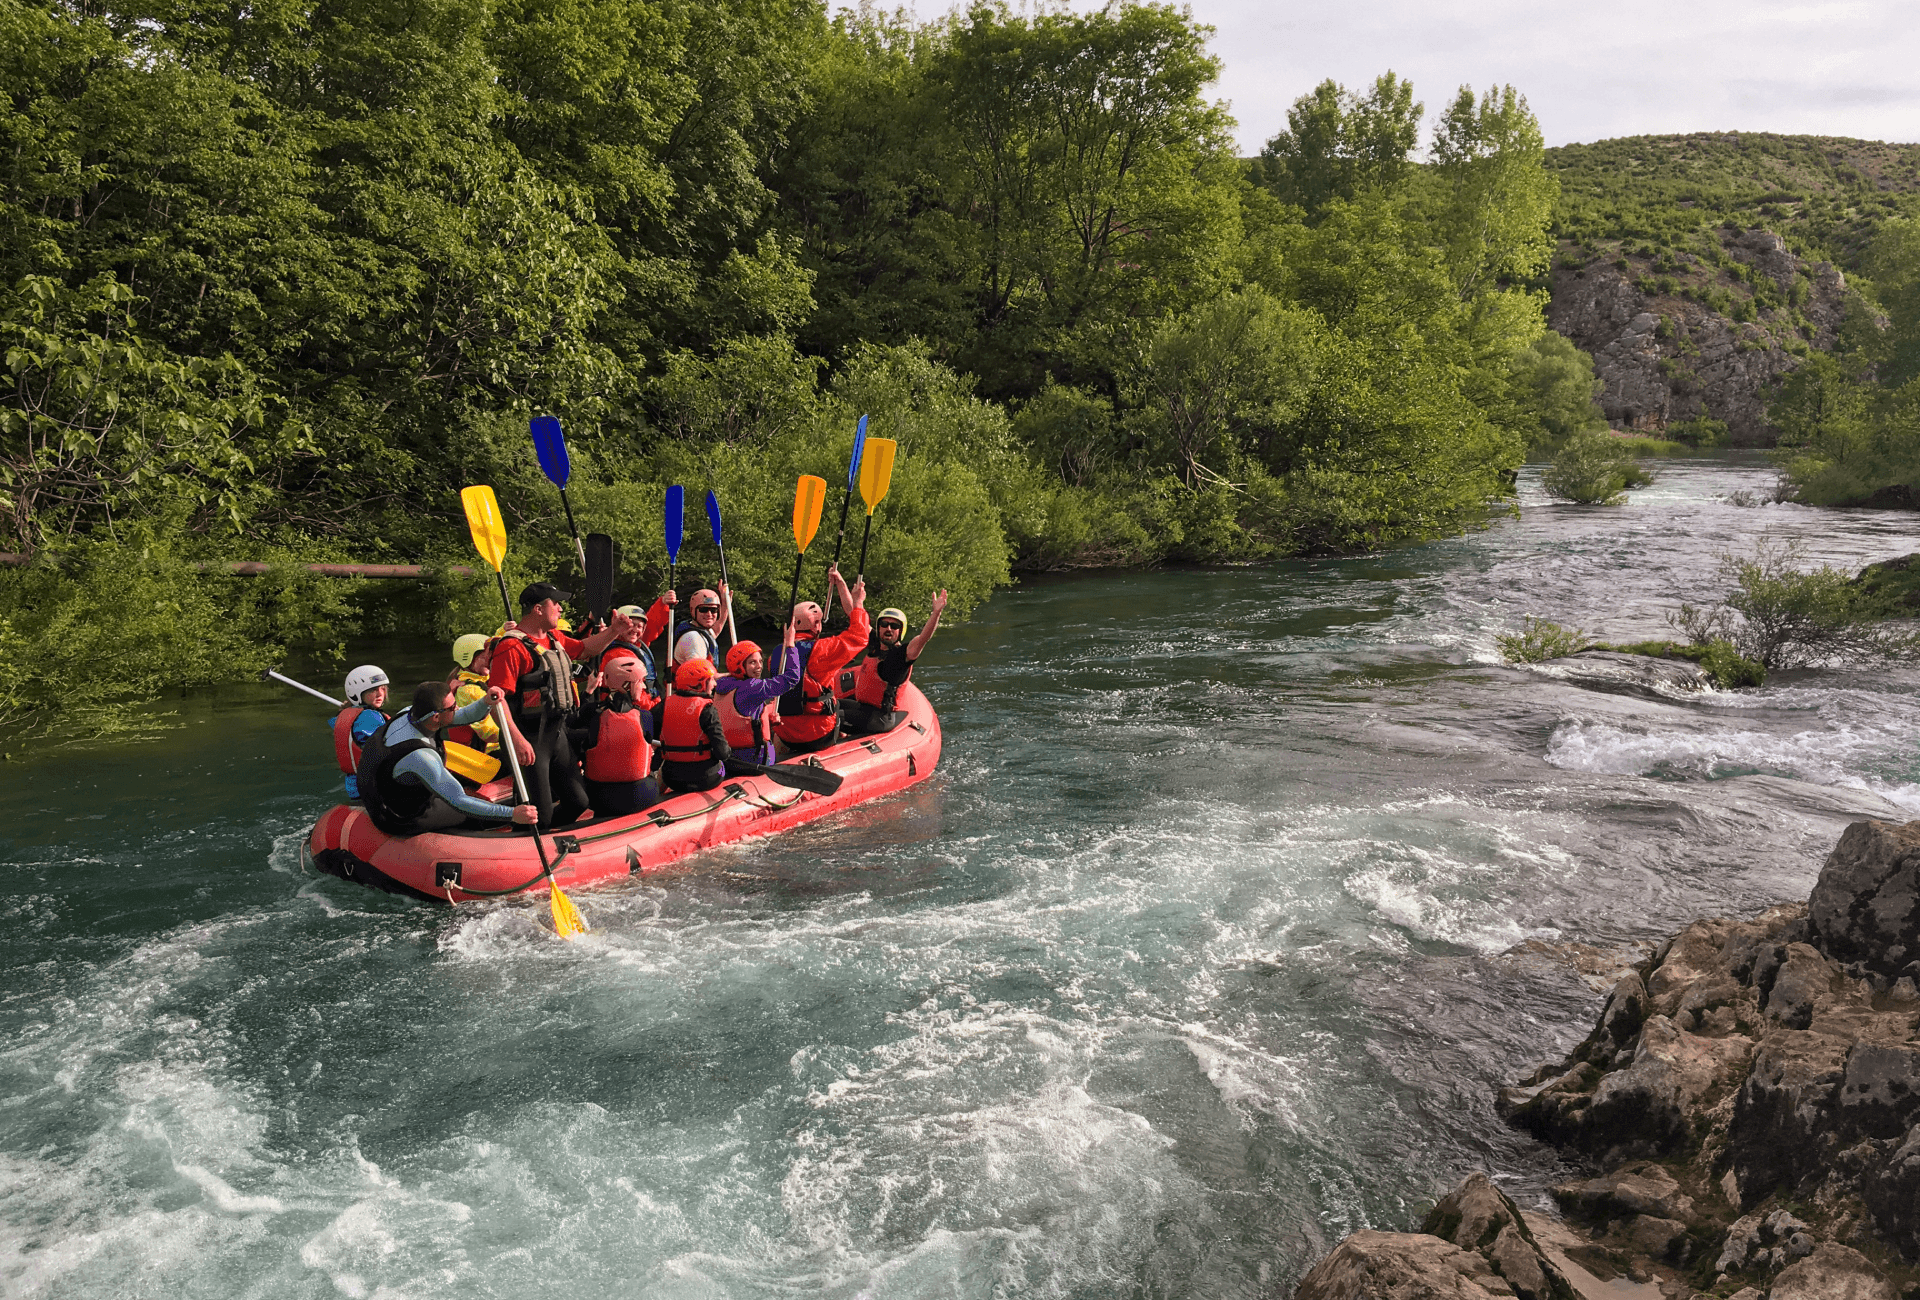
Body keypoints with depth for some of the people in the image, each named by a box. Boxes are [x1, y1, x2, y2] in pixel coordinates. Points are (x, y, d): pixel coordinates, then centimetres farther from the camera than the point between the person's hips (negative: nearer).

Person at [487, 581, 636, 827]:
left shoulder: (555, 638, 13)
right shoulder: (512, 647, -16)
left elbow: (583, 650, 32)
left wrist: (613, 632, 17)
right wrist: (516, 739, -30)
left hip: (557, 736, 9)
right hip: (530, 741, -9)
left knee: (577, 802, 13)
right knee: (538, 815, -7)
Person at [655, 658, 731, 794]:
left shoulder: (664, 705, -2)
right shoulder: (706, 709, -16)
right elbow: (721, 752, -17)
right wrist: (728, 751, 5)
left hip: (672, 779, 4)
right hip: (705, 779, -4)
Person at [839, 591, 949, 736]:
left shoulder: (900, 654, -19)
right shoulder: (873, 644, 1)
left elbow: (923, 638, -38)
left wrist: (936, 612, -51)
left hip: (881, 718, -8)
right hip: (862, 705, 8)